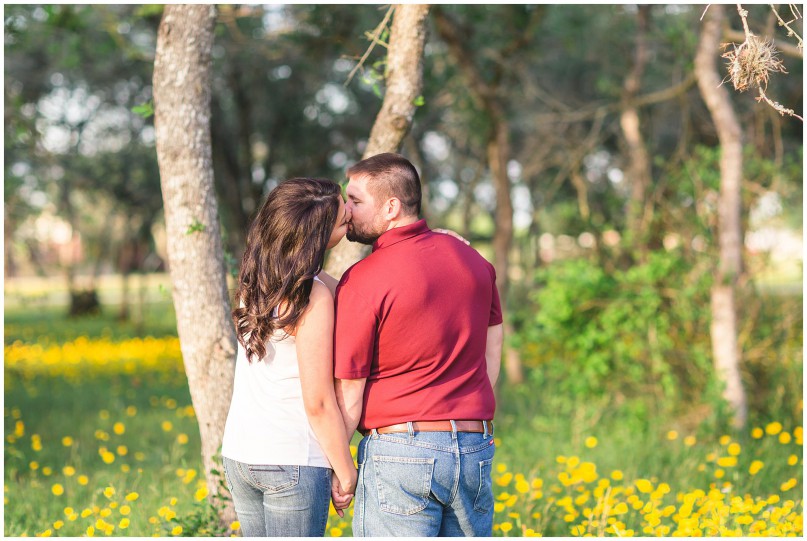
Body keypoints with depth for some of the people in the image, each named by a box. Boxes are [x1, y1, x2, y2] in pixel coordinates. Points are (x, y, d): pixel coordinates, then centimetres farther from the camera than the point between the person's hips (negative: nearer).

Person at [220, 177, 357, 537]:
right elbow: (318, 403, -17)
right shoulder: (313, 295, -18)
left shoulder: (255, 281, 4)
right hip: (293, 460, -7)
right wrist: (345, 471, -6)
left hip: (239, 453, 8)